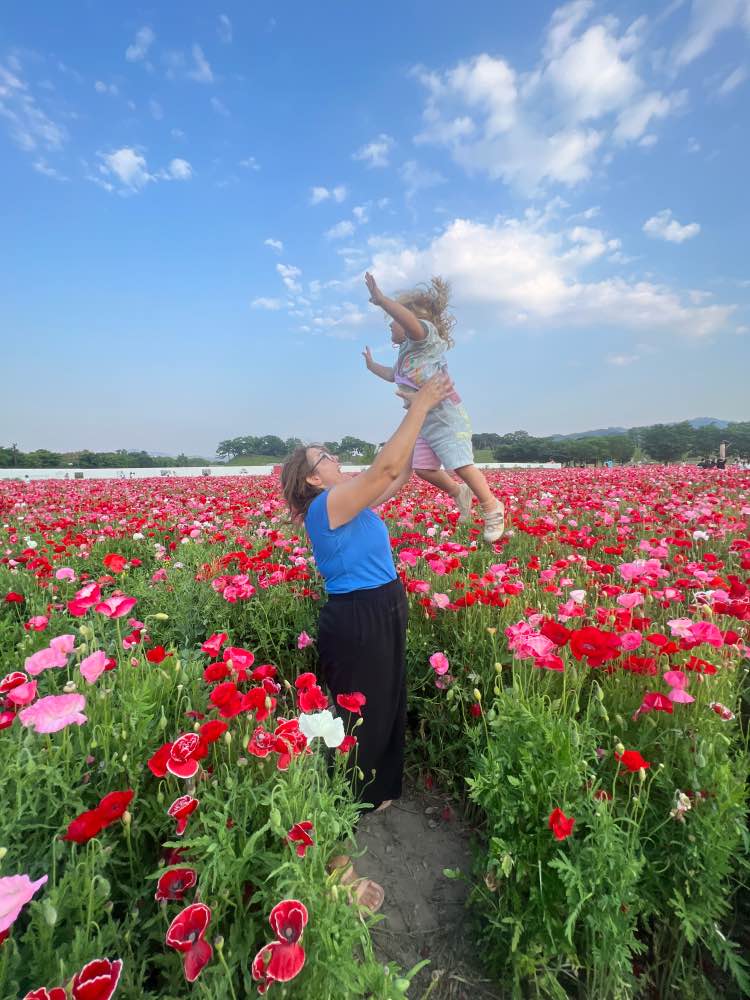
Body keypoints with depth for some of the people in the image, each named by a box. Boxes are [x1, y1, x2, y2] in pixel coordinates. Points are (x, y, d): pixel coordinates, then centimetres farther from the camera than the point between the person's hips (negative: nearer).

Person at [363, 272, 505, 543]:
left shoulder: (425, 336, -7)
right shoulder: (405, 351, 20)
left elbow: (412, 322, -32)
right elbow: (393, 375, 40)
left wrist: (381, 300, -33)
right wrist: (372, 365, 47)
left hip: (446, 415, -10)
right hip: (423, 421, 10)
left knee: (461, 465, -12)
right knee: (423, 468, 7)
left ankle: (492, 508, 5)